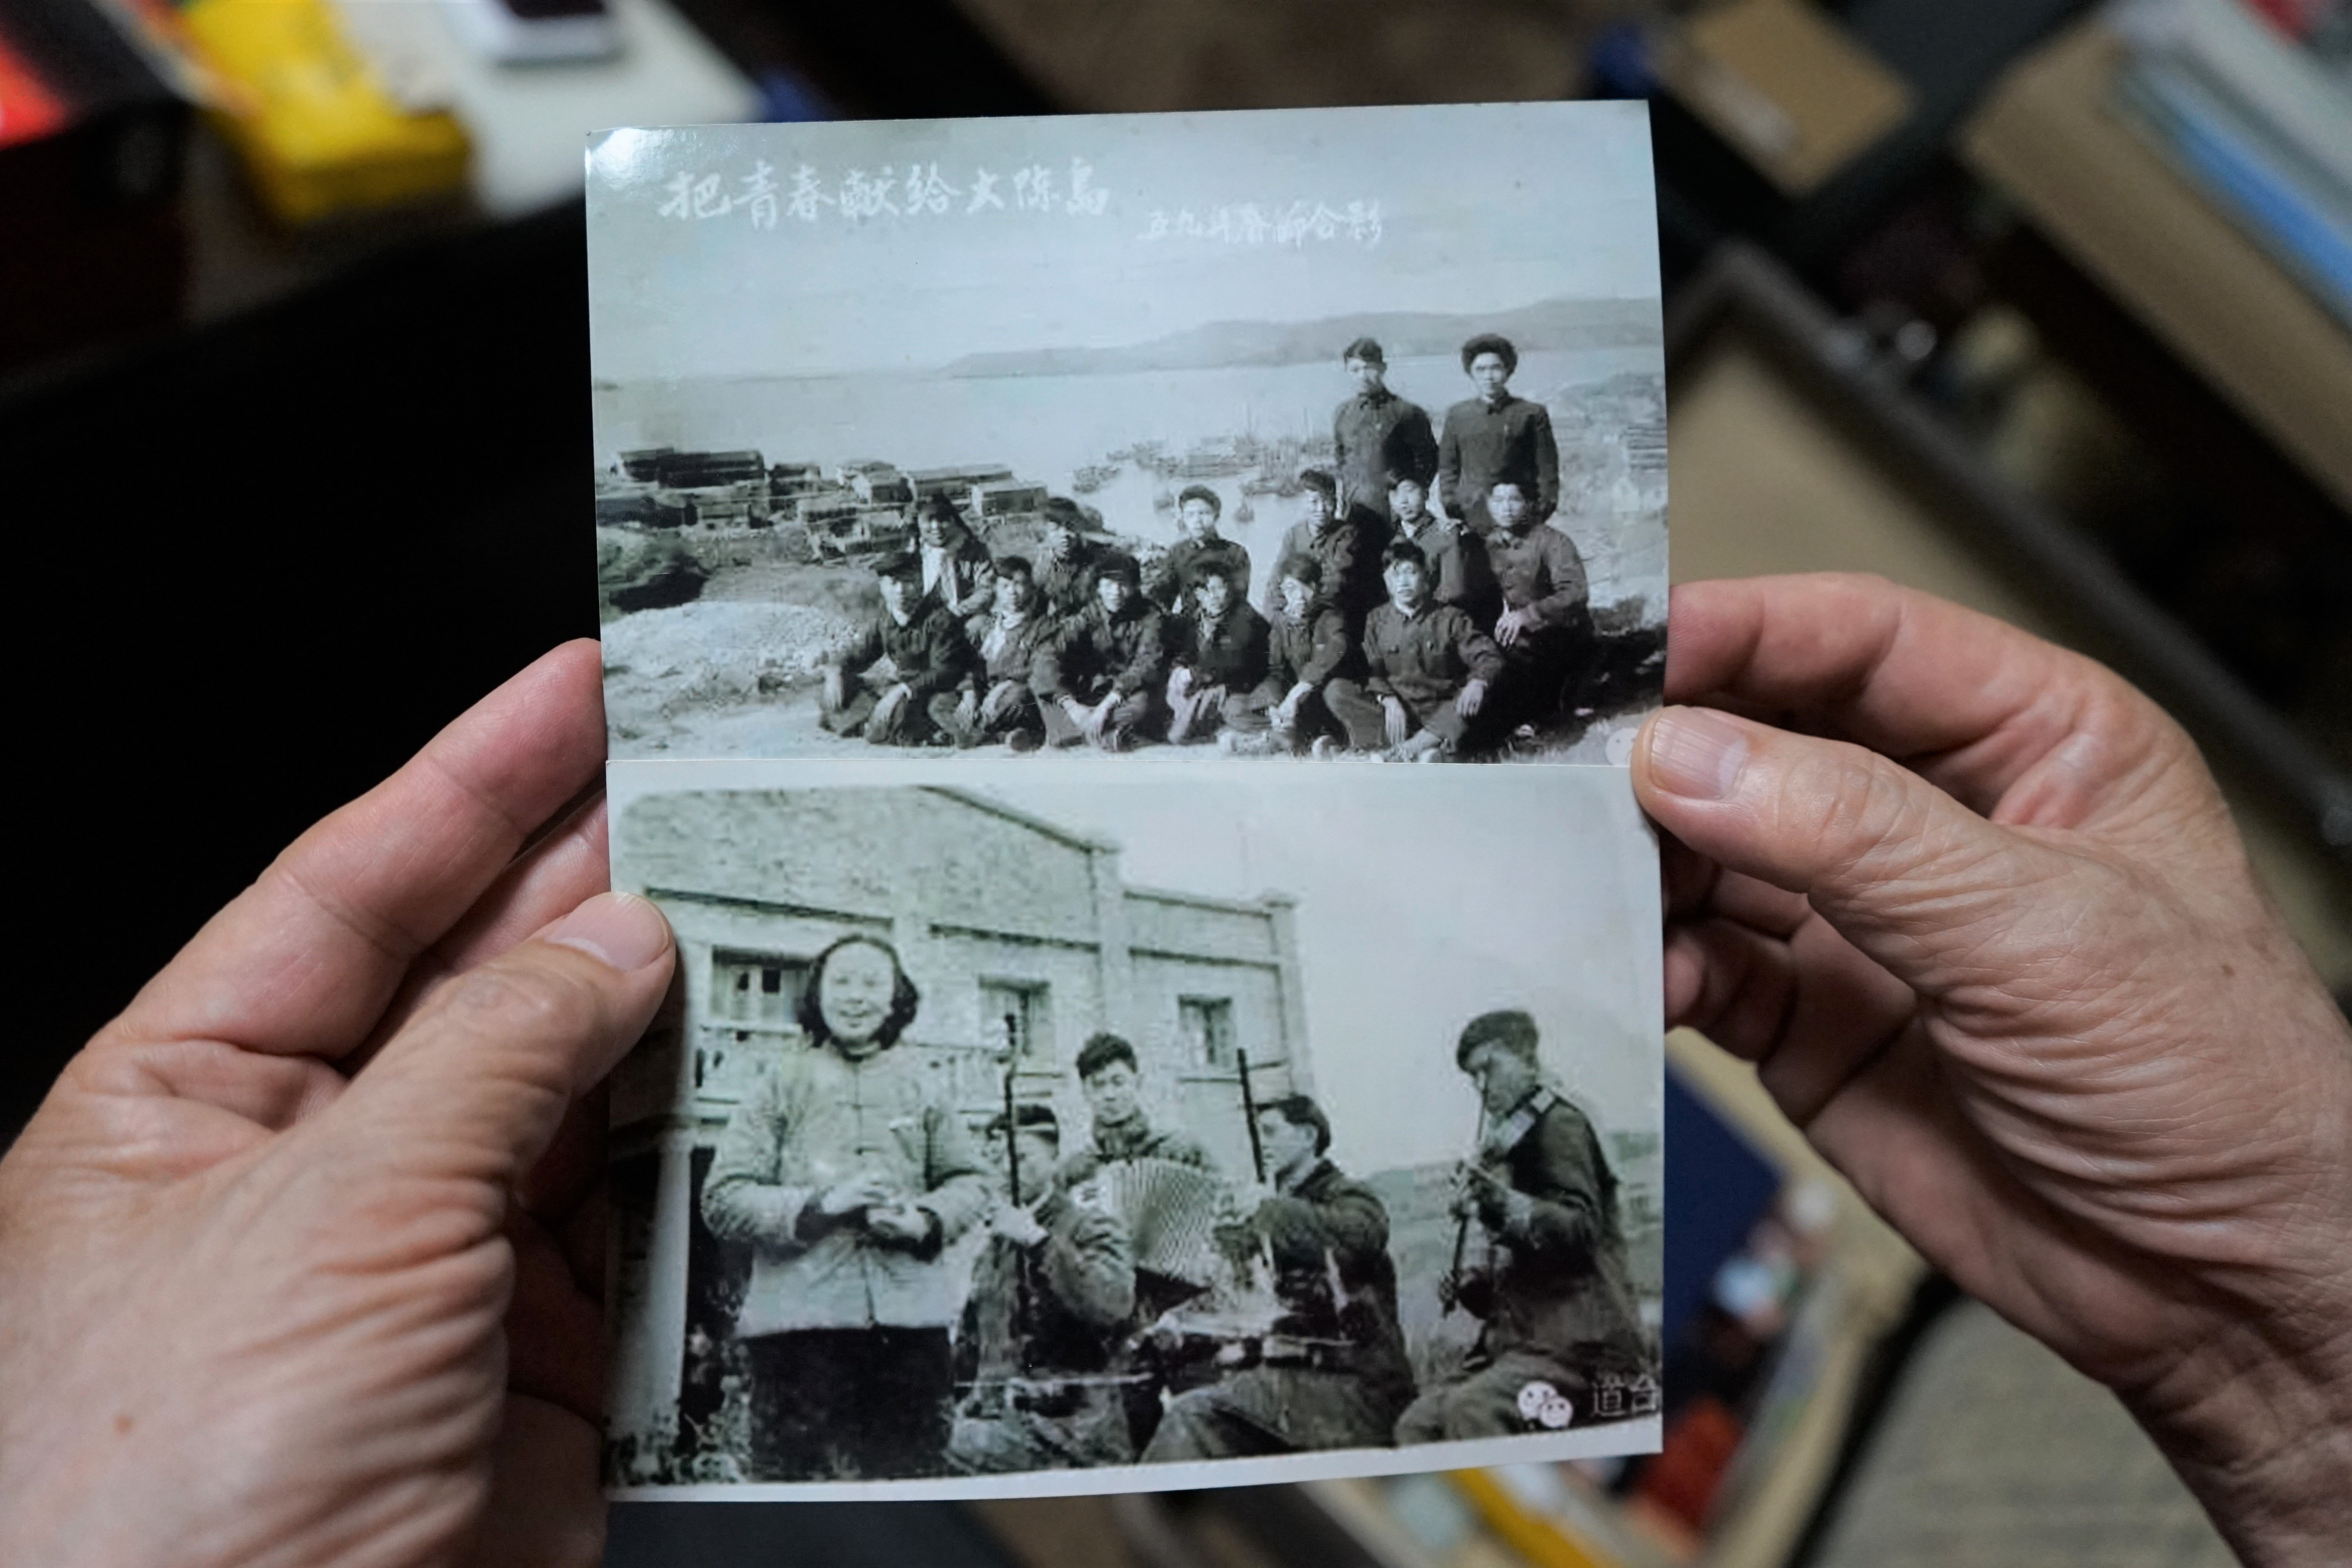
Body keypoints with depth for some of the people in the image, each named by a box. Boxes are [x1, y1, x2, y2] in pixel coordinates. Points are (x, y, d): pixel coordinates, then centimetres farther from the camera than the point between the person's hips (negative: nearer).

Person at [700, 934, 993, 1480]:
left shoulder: (921, 1087, 16)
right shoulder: (783, 1085, 9)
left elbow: (971, 1182, 18)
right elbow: (722, 1199, 2)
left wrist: (924, 1221, -4)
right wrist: (818, 1206, -12)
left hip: (910, 1317, 2)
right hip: (800, 1317, -2)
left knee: (914, 1468, 6)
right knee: (793, 1470, -3)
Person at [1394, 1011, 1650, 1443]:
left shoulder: (1559, 1125, -2)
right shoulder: (1511, 1144, 23)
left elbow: (1582, 1229, -16)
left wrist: (1505, 1204, -30)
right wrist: (1470, 1290, 10)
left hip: (1575, 1338, -9)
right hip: (1525, 1337, 9)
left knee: (1471, 1409, -31)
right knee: (1417, 1422, -7)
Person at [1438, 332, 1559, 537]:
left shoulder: (1532, 414, 4)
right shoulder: (1457, 416, 11)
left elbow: (1547, 471, 4)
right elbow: (1448, 468, 15)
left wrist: (1542, 512, -2)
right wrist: (1450, 509, 7)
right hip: (1471, 524, 2)